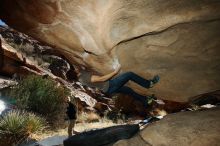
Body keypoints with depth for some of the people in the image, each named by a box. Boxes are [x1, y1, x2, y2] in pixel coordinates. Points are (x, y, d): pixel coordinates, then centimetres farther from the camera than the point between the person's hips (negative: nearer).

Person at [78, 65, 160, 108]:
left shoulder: (81, 78, 8)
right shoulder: (85, 76, -23)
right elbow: (101, 79, -23)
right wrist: (115, 72, -16)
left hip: (108, 89, 10)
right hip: (109, 86, -10)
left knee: (128, 90, 24)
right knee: (130, 74, -7)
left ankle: (145, 101, 38)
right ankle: (148, 84, 11)